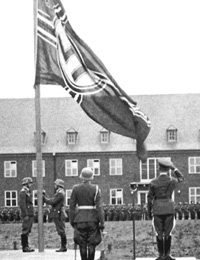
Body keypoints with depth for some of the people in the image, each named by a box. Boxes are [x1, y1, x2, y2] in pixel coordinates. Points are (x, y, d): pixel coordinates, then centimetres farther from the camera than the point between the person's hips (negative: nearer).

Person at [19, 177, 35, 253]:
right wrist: (26, 215, -23)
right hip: (26, 215, -10)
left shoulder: (28, 192, 20)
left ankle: (26, 246, 13)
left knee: (27, 231, 10)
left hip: (30, 215, 10)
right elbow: (22, 204, -19)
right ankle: (24, 247, -7)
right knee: (25, 231, -8)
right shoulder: (23, 192, -11)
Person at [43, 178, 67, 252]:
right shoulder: (60, 193, 18)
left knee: (61, 231, -7)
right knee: (61, 231, 11)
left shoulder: (60, 193, -15)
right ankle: (63, 247, 13)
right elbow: (52, 200, 16)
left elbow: (51, 202, -19)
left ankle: (63, 247, -4)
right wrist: (45, 195, 12)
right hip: (58, 214, 10)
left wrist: (43, 197, -10)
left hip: (58, 214, -10)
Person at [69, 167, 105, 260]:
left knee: (82, 244, 8)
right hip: (93, 219, -1)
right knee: (92, 244, 6)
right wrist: (102, 222, -6)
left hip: (80, 218, 1)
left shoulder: (76, 188, -1)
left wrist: (72, 220, 10)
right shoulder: (95, 189, -6)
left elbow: (72, 206, 1)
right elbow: (99, 206, -9)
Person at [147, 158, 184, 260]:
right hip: (169, 209, 1)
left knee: (159, 233, 5)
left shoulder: (153, 182, -9)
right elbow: (181, 178, 16)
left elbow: (150, 198, -4)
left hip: (157, 210, -1)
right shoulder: (172, 181, -7)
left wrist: (149, 211, 7)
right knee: (167, 233, 7)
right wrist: (174, 168, 7)